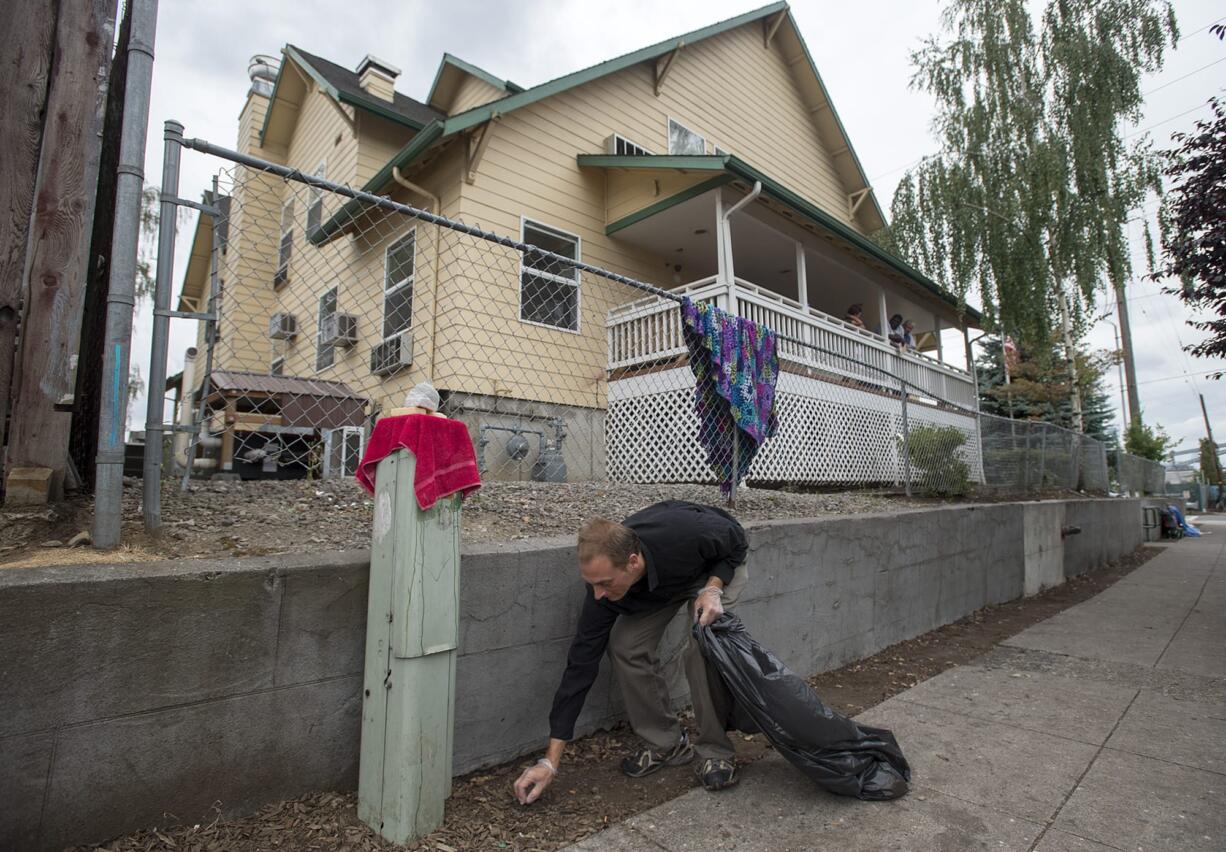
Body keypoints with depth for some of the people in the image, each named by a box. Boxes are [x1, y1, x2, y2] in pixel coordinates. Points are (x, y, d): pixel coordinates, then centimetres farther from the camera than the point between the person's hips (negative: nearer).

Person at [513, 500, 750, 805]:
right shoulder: (603, 582, -32)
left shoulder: (687, 534, -44)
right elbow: (581, 664, -26)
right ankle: (667, 743, 6)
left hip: (718, 565, -3)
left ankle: (716, 751, 0)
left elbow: (736, 539, -19)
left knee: (705, 650, -24)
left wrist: (713, 588, -35)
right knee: (625, 645, -14)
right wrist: (550, 761, -24)